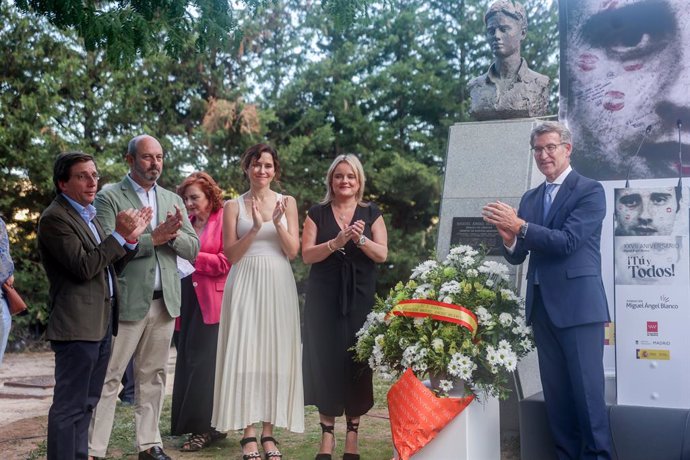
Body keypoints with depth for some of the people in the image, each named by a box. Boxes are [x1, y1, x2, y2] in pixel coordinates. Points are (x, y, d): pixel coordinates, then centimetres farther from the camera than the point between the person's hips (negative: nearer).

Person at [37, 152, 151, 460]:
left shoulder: (88, 214, 18)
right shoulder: (55, 218, -11)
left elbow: (109, 266, 15)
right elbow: (84, 267, -19)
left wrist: (131, 238, 2)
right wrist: (119, 235, -17)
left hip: (100, 323, 10)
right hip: (77, 325, -9)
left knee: (86, 403, 16)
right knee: (70, 406, -4)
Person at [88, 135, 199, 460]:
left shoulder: (173, 200, 14)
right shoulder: (109, 197, -1)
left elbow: (192, 250, 8)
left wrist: (172, 235, -12)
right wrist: (153, 238, -18)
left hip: (164, 301, 5)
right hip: (126, 300, -5)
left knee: (153, 376, 11)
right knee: (109, 378, -2)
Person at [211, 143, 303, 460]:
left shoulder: (287, 202, 8)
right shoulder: (233, 206, 5)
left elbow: (293, 251, 2)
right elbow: (231, 255, -1)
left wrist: (277, 223, -14)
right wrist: (255, 228, -15)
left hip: (278, 285, 1)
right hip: (246, 284, -1)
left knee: (275, 353, 2)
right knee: (245, 352, -3)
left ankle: (268, 431, 11)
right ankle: (248, 433, 5)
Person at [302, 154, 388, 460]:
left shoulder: (371, 214, 9)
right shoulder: (317, 213, 7)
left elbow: (382, 254, 0)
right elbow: (307, 254, -3)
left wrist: (360, 239, -18)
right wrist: (336, 242, -18)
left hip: (359, 297, 1)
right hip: (324, 298, 0)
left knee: (357, 359, 0)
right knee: (325, 359, -2)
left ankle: (352, 433, 9)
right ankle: (327, 432, 6)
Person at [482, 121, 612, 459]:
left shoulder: (590, 190, -4)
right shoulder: (530, 198, 14)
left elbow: (567, 241, -17)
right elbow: (517, 257, 10)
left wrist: (520, 227, -21)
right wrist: (510, 239, -11)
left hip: (577, 303, -6)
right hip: (541, 304, 6)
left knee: (587, 389, -2)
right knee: (555, 392, 12)